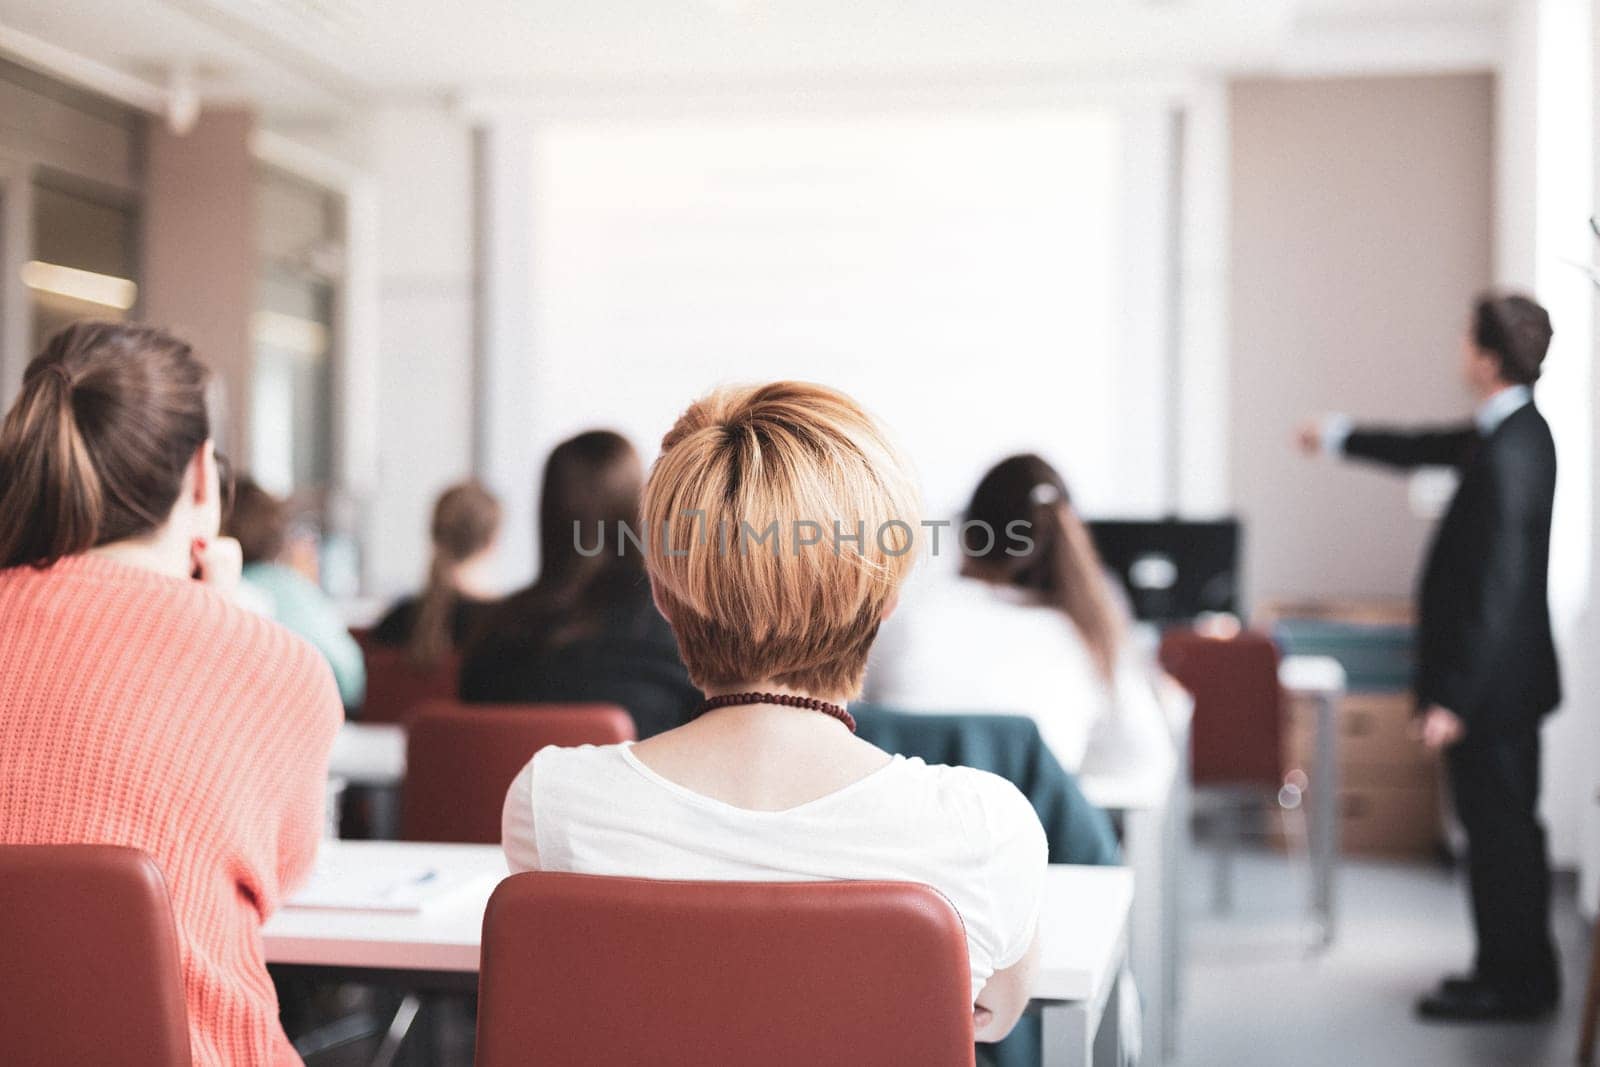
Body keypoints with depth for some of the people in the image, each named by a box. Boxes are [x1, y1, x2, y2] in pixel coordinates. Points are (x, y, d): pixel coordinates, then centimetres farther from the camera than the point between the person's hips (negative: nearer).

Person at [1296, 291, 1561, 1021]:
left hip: (1493, 682, -10)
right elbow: (1427, 448, 26)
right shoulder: (1506, 431, 6)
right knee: (1504, 827, 17)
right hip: (1507, 678, 10)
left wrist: (1456, 700, -22)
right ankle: (1521, 977, 27)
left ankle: (1511, 983, 12)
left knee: (1499, 830, 1)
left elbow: (1499, 588, -25)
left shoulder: (1511, 453, -23)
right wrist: (1339, 437, 39)